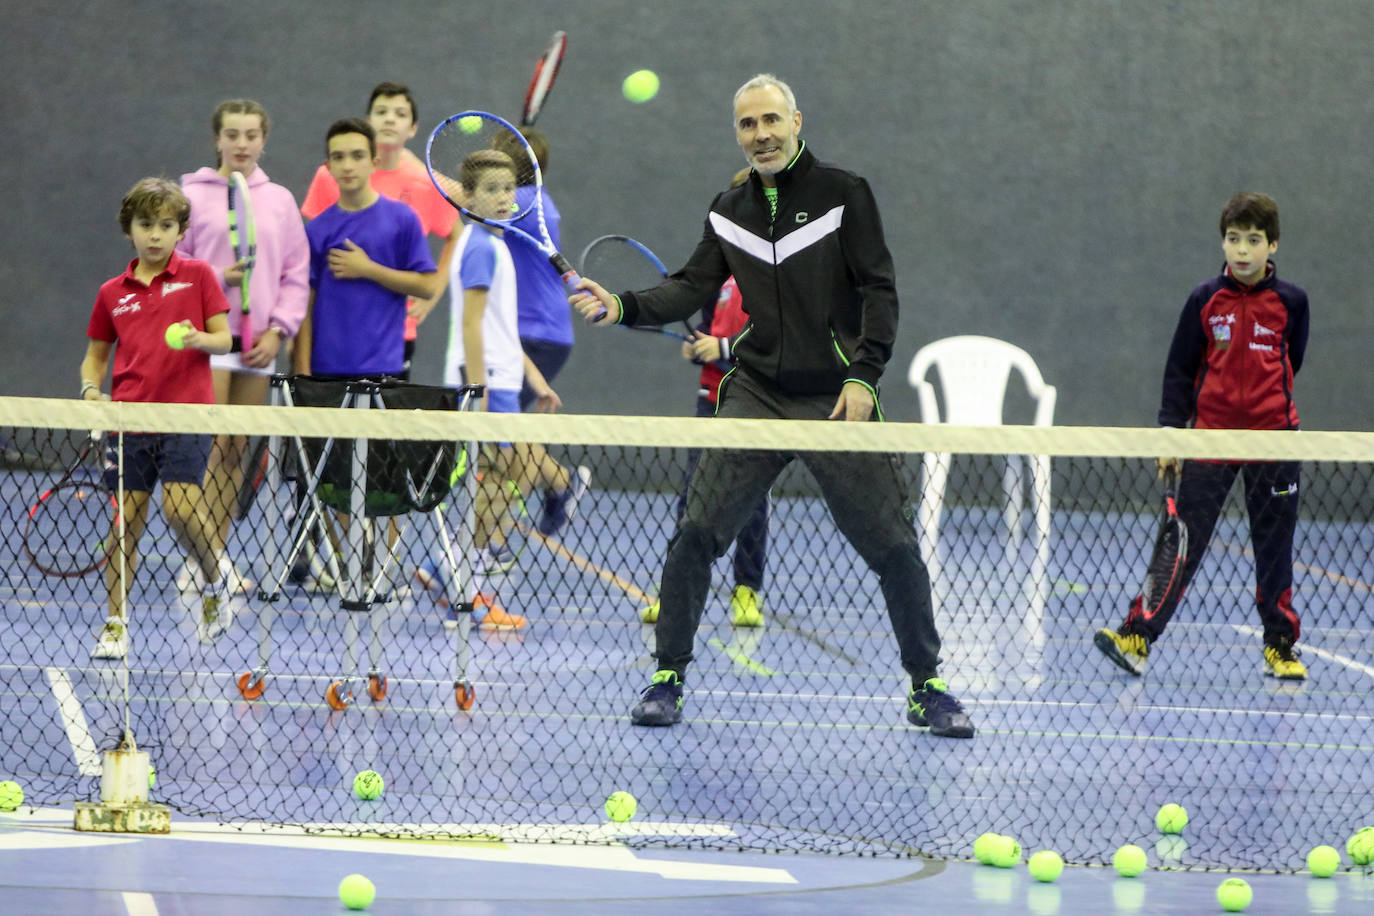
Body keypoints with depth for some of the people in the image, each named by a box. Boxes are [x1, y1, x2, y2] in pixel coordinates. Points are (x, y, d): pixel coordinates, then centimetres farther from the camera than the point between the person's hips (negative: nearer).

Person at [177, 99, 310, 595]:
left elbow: (297, 275, 10)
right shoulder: (193, 194, 1)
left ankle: (215, 555, 8)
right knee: (208, 450, -11)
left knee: (237, 452, 4)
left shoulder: (280, 200, 11)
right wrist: (216, 278, -14)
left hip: (258, 344, 4)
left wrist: (277, 331, -2)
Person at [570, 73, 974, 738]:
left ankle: (925, 689, 13)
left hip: (836, 402, -3)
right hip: (756, 397, 3)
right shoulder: (729, 211, 11)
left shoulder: (844, 194, -1)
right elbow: (693, 289, 4)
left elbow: (880, 291, -5)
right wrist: (623, 307, -13)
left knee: (894, 548, -2)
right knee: (695, 534, -8)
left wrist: (863, 376, -16)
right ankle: (669, 677, 5)